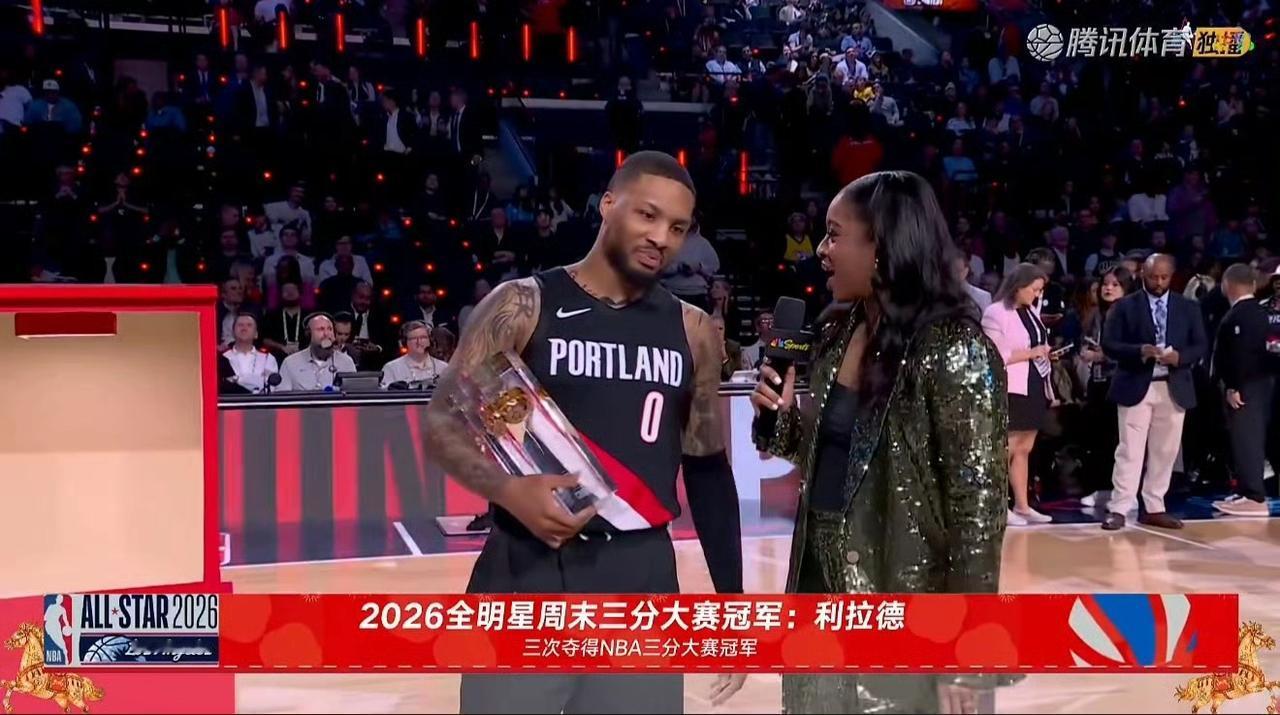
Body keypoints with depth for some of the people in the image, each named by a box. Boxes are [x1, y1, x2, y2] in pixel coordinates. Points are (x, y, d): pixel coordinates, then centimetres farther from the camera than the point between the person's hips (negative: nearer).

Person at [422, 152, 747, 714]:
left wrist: (731, 602, 9)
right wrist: (509, 490, -24)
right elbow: (443, 424, -5)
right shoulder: (523, 305, -3)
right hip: (527, 572, -3)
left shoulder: (691, 331, 8)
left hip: (643, 578, 3)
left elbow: (708, 469, 12)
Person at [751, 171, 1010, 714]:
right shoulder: (837, 335, 5)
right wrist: (781, 419, -4)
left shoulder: (953, 351, -16)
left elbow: (978, 502, -16)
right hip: (822, 600, 7)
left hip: (909, 629, -7)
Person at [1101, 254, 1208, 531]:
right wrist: (1139, 351, -21)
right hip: (1136, 386, -3)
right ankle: (1118, 509, -5)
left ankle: (1154, 509, 16)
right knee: (1130, 450, -5)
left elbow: (1201, 346, 7)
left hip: (1174, 388, 3)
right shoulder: (1125, 306, 1)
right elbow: (1109, 344, -4)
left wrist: (1180, 357, -14)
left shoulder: (1188, 308, 9)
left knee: (1165, 452, 7)